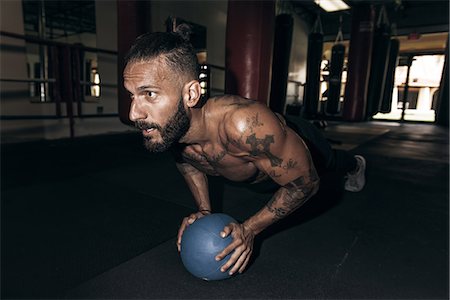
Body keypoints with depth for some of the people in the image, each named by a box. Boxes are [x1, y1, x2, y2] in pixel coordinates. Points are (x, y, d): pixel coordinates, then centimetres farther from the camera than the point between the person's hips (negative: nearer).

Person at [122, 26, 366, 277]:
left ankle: (356, 164, 73)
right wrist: (204, 211, -14)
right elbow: (186, 161, -5)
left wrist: (249, 230, -33)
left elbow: (305, 184, -34)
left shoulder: (246, 124, -51)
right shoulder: (166, 128, -31)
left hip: (302, 143, -4)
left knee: (331, 163, 33)